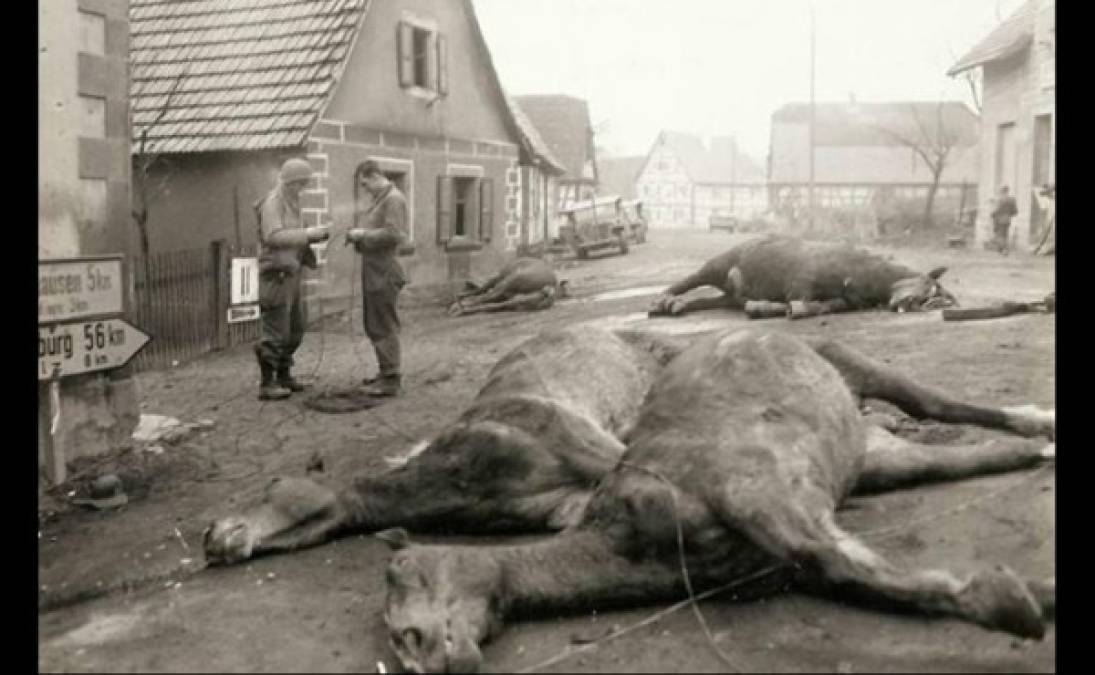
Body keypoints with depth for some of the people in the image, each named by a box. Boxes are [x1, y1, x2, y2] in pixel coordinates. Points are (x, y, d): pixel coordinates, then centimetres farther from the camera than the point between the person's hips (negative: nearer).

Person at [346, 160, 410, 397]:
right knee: (373, 324, 16)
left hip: (383, 271, -10)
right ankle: (386, 372, 26)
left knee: (383, 325, -7)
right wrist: (357, 234, 9)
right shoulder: (380, 199, 18)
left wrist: (363, 234, -15)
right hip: (373, 269, 10)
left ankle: (391, 380, -2)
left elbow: (393, 234, -22)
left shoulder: (394, 199, -12)